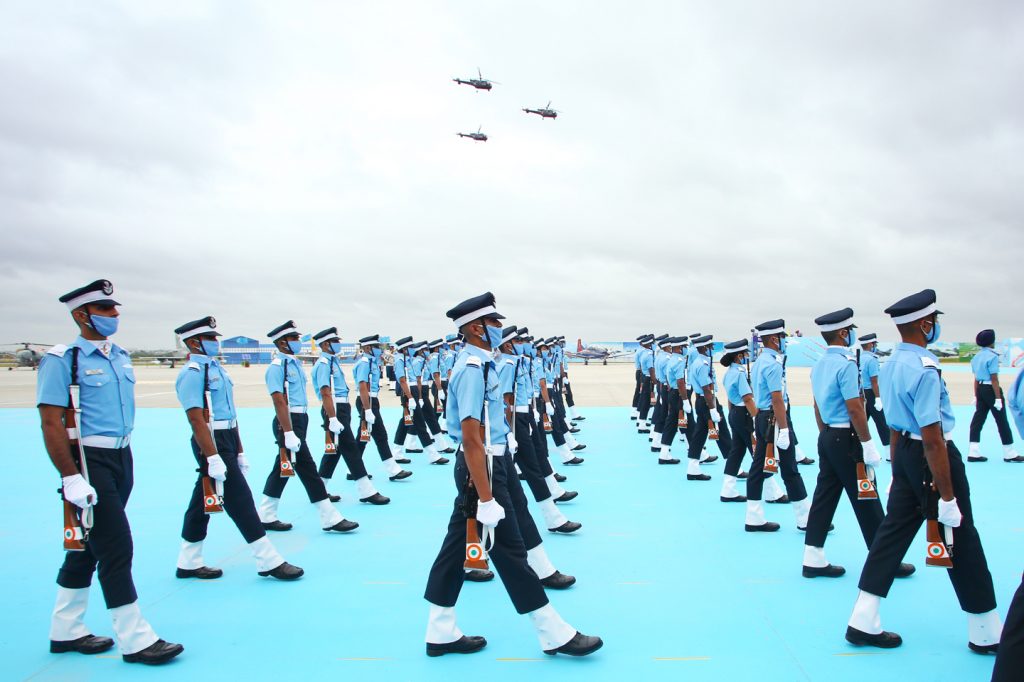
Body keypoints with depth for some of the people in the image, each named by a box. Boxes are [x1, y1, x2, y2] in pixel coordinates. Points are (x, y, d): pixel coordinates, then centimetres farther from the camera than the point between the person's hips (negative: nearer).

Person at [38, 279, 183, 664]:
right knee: (116, 548, -6)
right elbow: (51, 423, -17)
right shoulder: (63, 360, -12)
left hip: (121, 457, 8)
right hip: (88, 461, -8)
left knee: (88, 546, 16)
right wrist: (71, 479, -22)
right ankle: (134, 640, 4)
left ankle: (65, 632, 30)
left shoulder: (120, 356, 11)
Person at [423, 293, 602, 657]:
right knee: (510, 551, 1)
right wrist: (486, 499, -25)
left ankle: (441, 633, 24)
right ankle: (554, 634, 13)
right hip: (483, 466, -10)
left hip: (492, 461, 10)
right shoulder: (473, 369, -21)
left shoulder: (478, 362, 10)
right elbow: (471, 438, -25)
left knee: (457, 546, 13)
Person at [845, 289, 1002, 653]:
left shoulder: (890, 365, 6)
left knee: (894, 531, 11)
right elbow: (932, 438, -25)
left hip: (905, 454, 9)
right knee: (961, 539, 7)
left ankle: (863, 623, 12)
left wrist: (898, 474, 22)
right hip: (932, 459, -8)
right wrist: (947, 496, -21)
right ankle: (986, 633, 24)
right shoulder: (924, 369, -23)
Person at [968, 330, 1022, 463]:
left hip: (980, 389, 8)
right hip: (991, 389, -8)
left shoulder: (977, 357, 9)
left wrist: (976, 396, 18)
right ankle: (1009, 454, 12)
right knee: (1002, 421, 3)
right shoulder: (992, 356, -14)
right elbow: (994, 379, -17)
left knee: (978, 419, 7)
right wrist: (998, 398, -15)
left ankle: (973, 453, 5)